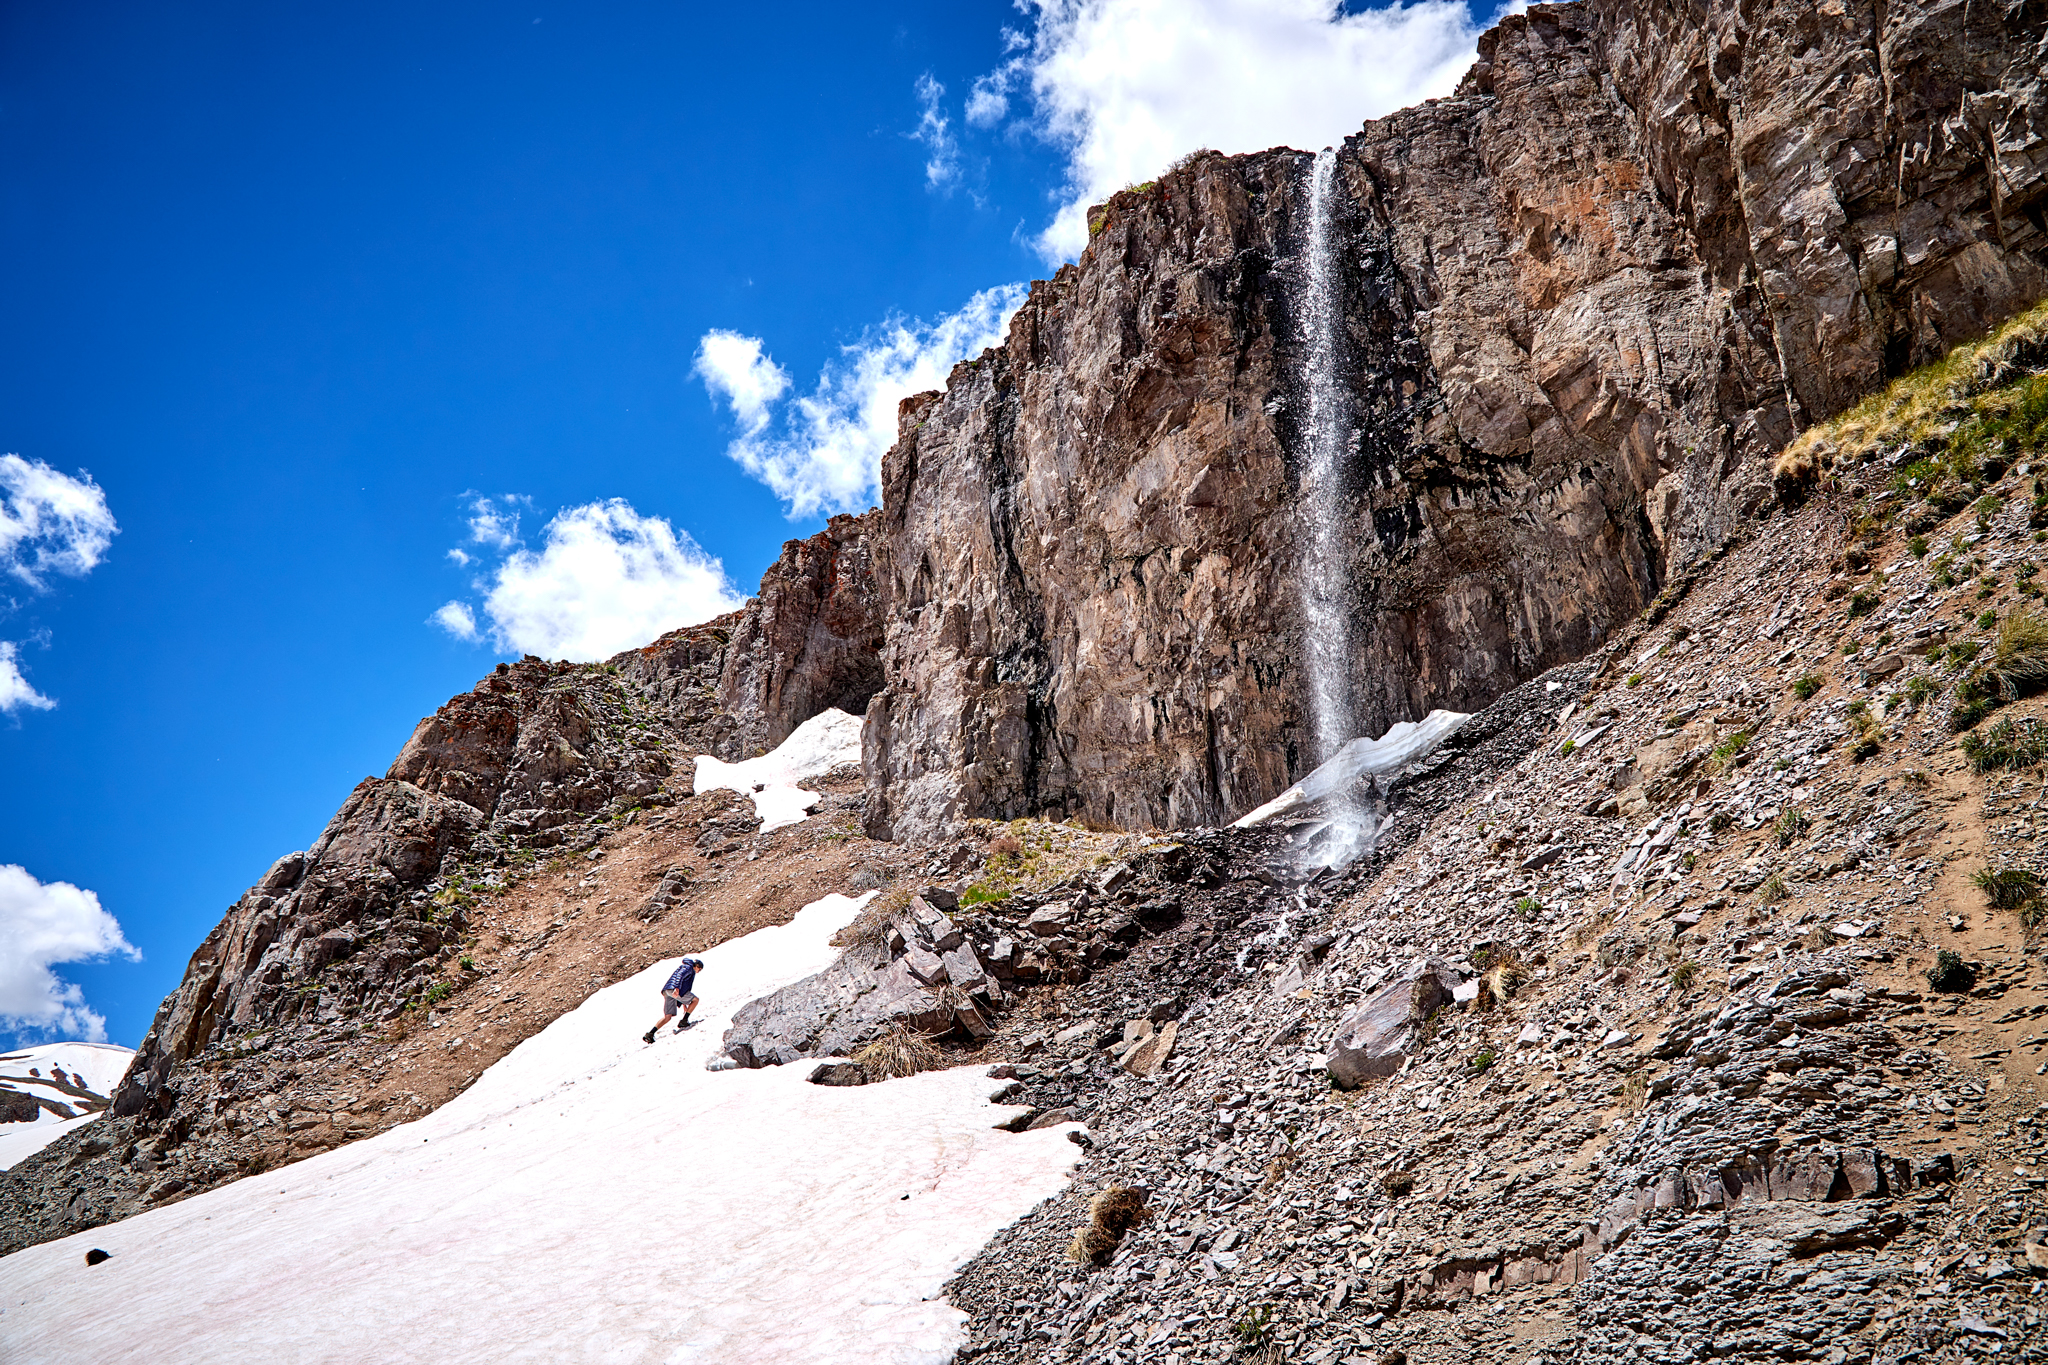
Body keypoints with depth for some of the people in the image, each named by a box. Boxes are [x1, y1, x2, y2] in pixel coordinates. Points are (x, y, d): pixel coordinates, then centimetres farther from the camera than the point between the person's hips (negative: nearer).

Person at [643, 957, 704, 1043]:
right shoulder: (688, 967, 6)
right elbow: (680, 975, -15)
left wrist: (683, 1003, 37)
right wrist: (677, 988, -29)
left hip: (667, 991, 9)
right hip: (673, 989, -9)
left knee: (667, 1017, 6)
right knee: (695, 1000, 2)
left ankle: (650, 1034, -6)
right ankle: (683, 1022, -1)